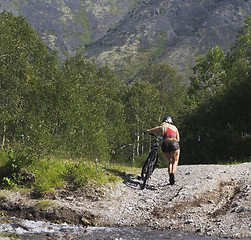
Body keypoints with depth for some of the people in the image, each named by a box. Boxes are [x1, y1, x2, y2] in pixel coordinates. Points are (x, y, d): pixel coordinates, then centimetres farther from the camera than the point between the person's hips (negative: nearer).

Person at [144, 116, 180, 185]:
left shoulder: (160, 128, 16)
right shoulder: (174, 127, 19)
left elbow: (146, 131, 19)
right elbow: (178, 139, 21)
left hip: (165, 144, 1)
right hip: (174, 144, -1)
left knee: (170, 162, 20)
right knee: (175, 162, 6)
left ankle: (170, 176, 1)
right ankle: (172, 173, -23)